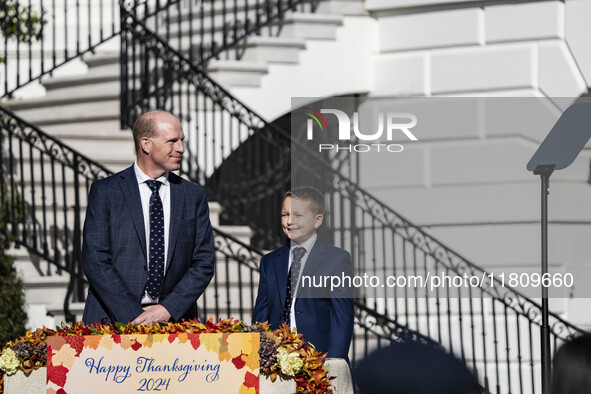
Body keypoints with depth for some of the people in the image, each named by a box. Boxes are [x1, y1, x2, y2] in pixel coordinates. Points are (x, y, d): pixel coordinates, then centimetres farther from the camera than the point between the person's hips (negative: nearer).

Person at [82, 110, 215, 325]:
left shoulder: (194, 196, 13)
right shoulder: (104, 191, 5)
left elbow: (204, 263, 8)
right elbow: (95, 261, -2)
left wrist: (167, 309, -6)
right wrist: (134, 316, -11)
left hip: (173, 319, 2)